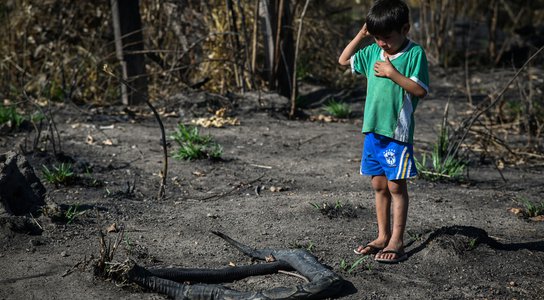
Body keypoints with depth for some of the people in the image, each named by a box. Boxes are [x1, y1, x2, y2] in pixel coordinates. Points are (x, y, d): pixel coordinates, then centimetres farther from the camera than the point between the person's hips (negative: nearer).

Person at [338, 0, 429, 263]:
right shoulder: (373, 52, 8)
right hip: (373, 130, 6)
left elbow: (420, 90, -15)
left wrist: (393, 73, -22)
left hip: (398, 132, -6)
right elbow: (344, 60, 17)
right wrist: (361, 34, 8)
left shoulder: (414, 53, -9)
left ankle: (397, 242, 6)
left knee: (396, 186, -1)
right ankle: (383, 236, 22)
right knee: (378, 185, 12)